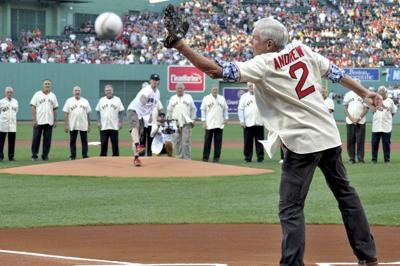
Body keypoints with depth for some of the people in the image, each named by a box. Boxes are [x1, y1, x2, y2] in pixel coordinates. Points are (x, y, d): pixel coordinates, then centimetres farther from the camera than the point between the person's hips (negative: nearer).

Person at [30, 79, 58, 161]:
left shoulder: (53, 96, 11)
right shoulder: (37, 94, 1)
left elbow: (55, 109, 12)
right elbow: (33, 107, -2)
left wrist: (55, 120, 6)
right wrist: (34, 120, -10)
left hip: (49, 122, 3)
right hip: (38, 121, -3)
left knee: (47, 139, 2)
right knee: (36, 138, -2)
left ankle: (45, 156, 9)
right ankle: (34, 156, 5)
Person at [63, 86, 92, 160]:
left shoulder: (85, 101, 8)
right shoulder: (69, 101, 2)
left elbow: (88, 114, 10)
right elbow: (66, 114, -1)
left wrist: (89, 125, 5)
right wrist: (66, 125, -7)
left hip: (83, 125, 1)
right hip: (73, 125, -1)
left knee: (84, 141, 2)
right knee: (72, 141, 2)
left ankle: (85, 156, 7)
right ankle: (73, 156, 8)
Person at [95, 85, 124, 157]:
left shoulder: (117, 100, 4)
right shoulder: (101, 100, 9)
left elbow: (121, 111, 3)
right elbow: (98, 111, 10)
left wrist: (120, 122, -7)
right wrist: (98, 122, -1)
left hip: (114, 126, -1)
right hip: (103, 126, 1)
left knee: (115, 143, 0)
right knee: (103, 143, 2)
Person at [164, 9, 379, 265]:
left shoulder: (262, 65, -13)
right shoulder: (301, 49, 5)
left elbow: (216, 70, -21)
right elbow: (334, 71, 14)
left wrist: (179, 44, -23)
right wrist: (364, 92, 26)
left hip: (302, 142, -7)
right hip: (330, 136, 7)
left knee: (291, 208, -3)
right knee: (345, 193, 20)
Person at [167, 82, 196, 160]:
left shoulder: (189, 97, 10)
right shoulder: (173, 98, 15)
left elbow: (193, 109, 10)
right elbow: (169, 111, 15)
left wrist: (193, 120, 1)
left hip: (186, 122, -2)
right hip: (175, 123, 2)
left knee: (186, 141, -10)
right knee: (177, 141, 3)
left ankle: (187, 158, -11)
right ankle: (178, 158, 8)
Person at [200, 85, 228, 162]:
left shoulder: (222, 98, 12)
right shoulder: (206, 98, 4)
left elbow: (225, 109, 18)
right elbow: (203, 110, 2)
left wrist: (226, 118, 6)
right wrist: (204, 122, -5)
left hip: (219, 124, 3)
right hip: (209, 124, -3)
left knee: (218, 141, 1)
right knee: (207, 141, -2)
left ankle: (216, 158, 6)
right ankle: (205, 158, 1)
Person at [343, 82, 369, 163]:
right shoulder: (348, 94, 8)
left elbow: (366, 108, 2)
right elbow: (345, 108, 5)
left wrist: (359, 118, -8)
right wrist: (351, 118, -7)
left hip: (361, 122, -1)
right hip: (350, 122, 1)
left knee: (360, 140, -4)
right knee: (350, 140, 1)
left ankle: (360, 158, 0)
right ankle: (351, 158, 5)